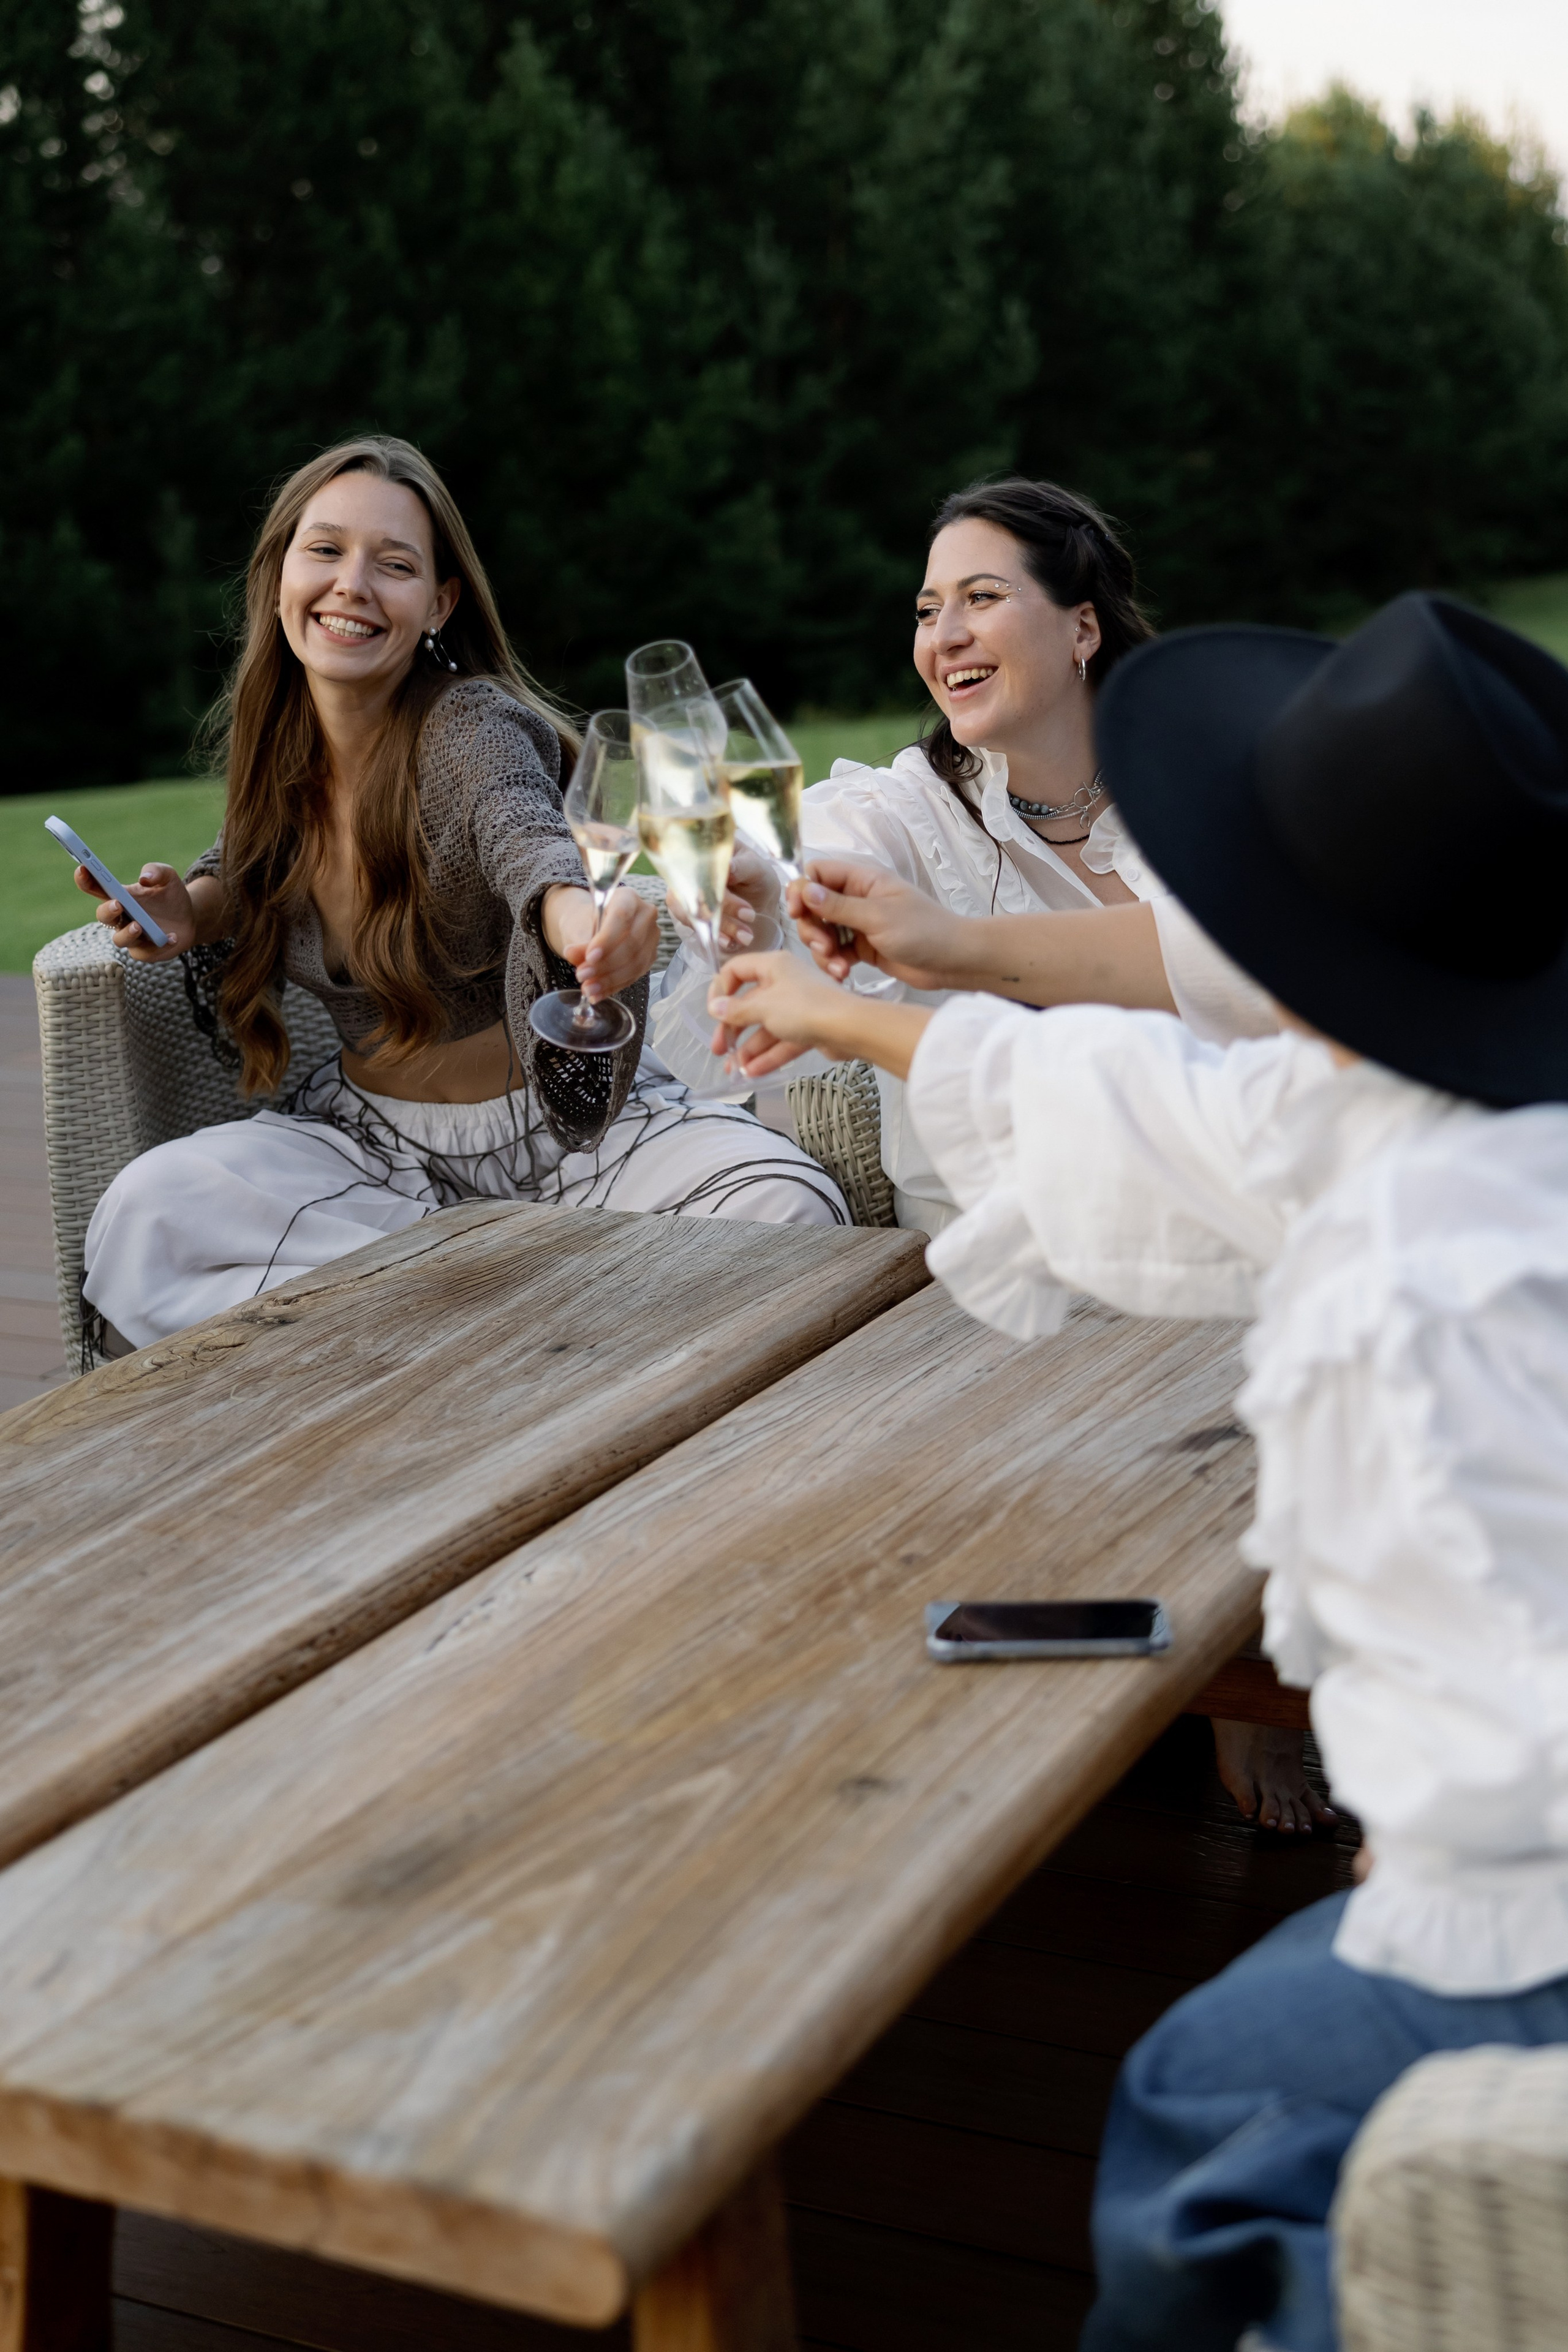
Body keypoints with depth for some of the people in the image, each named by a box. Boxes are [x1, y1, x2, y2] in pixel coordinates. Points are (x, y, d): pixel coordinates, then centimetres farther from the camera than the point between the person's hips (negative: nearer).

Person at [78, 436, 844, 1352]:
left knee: (792, 1207, -31)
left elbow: (524, 836, -42)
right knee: (142, 1217, -23)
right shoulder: (273, 741, -2)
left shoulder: (475, 727, -19)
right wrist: (192, 910, -5)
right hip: (377, 1130, 4)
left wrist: (579, 915, -67)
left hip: (563, 1111, -4)